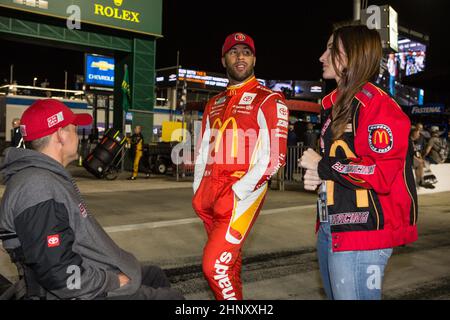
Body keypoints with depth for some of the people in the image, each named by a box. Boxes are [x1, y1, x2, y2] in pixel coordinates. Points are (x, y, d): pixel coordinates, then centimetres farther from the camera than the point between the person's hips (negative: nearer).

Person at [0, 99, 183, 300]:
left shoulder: (51, 177, 8)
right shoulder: (38, 190, -26)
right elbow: (61, 277, -29)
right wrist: (116, 282, -17)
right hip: (91, 292, -10)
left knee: (156, 276, 25)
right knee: (172, 296, 1)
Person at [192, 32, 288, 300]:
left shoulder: (269, 101, -4)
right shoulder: (214, 105, 17)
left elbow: (274, 158, -11)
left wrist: (235, 194, -15)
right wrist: (198, 193, 12)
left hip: (242, 195, -6)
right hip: (209, 194, 6)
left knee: (215, 266, -12)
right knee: (229, 262, 15)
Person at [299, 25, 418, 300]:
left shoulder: (378, 105, -14)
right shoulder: (335, 106, 15)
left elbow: (381, 174, -23)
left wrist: (322, 165, -14)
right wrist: (316, 175, 6)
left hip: (361, 235, -9)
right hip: (329, 227, 9)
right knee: (335, 294, 21)